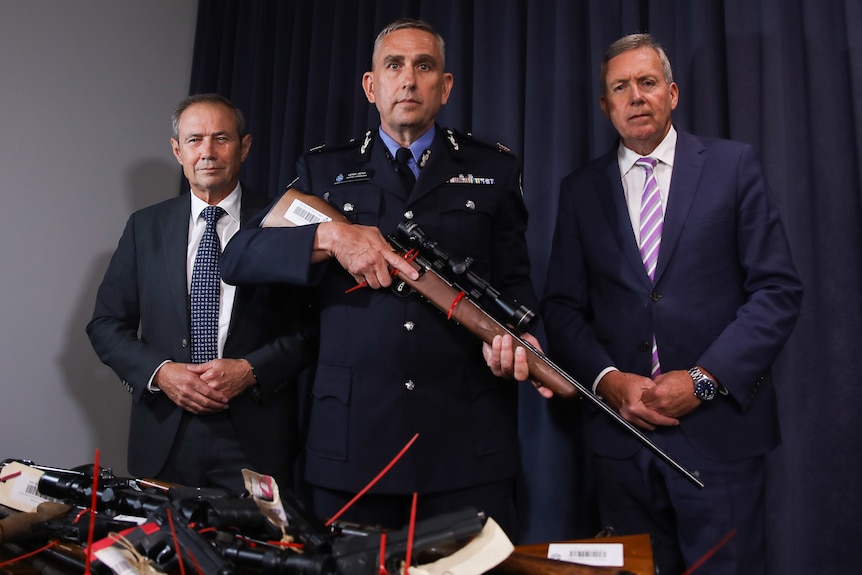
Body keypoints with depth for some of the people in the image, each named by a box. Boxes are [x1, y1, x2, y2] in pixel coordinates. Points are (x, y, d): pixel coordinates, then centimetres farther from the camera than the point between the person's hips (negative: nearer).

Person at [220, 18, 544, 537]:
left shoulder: (493, 169, 12)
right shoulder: (325, 171, 11)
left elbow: (514, 280, 11)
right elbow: (238, 258, 3)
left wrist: (511, 334, -11)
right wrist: (328, 236, -13)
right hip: (351, 436, 1)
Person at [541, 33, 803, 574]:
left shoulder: (734, 165, 3)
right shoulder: (580, 189, 8)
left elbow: (778, 289, -2)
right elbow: (562, 306, 6)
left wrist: (704, 379, -12)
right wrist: (609, 380, -10)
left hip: (719, 428, -1)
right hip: (622, 431, 2)